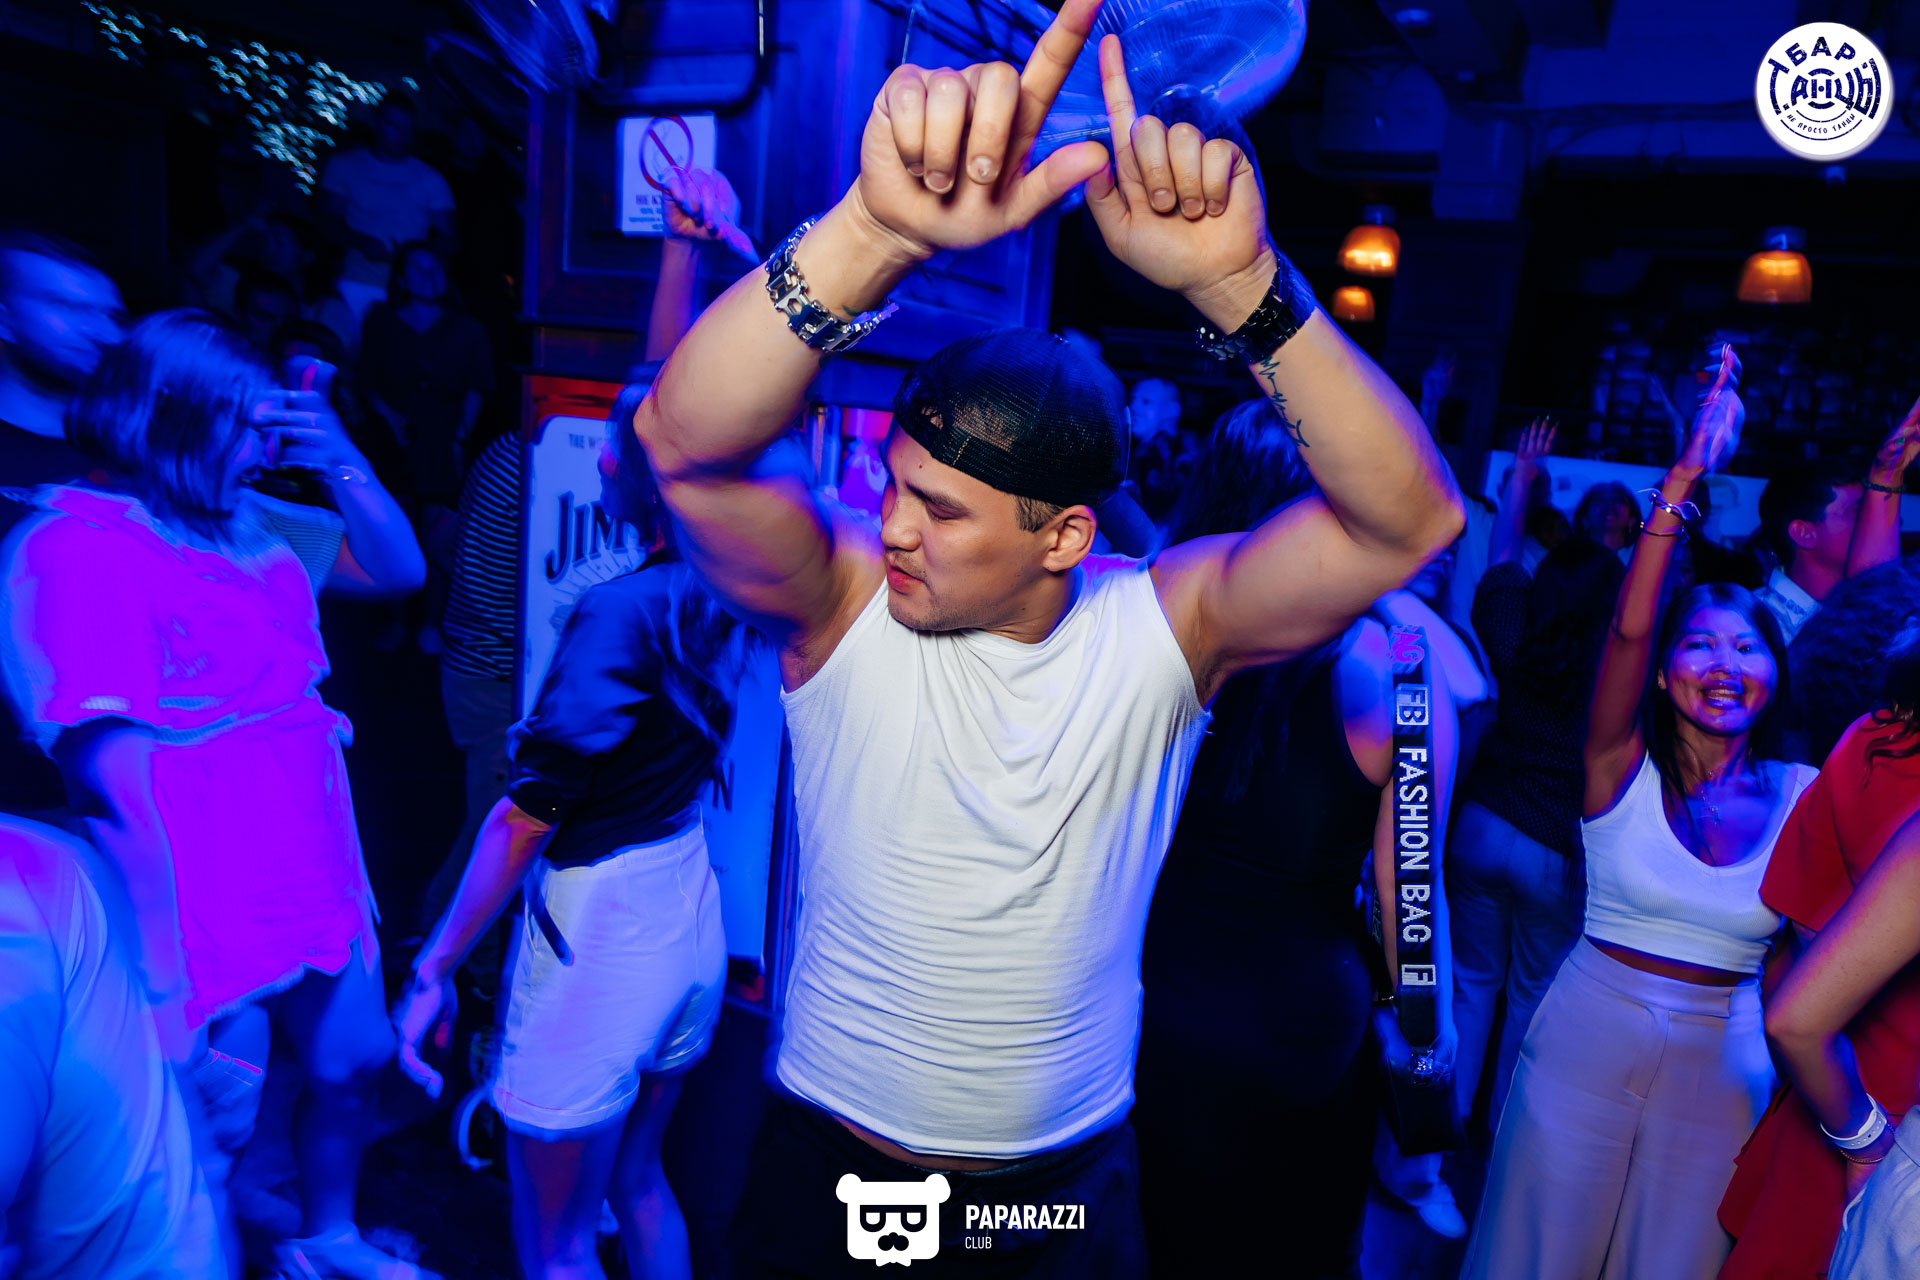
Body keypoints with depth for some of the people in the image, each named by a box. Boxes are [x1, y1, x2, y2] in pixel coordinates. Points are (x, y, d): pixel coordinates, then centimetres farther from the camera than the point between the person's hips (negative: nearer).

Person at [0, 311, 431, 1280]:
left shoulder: (240, 527, 8)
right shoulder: (81, 546, -16)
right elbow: (117, 769, -21)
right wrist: (168, 957, -22)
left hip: (318, 890, 8)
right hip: (209, 930, -8)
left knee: (353, 1066, 21)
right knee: (212, 1137, 8)